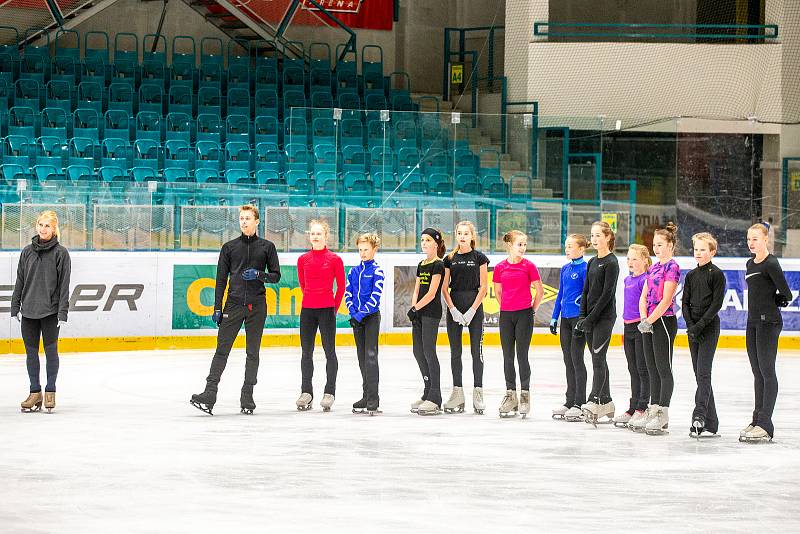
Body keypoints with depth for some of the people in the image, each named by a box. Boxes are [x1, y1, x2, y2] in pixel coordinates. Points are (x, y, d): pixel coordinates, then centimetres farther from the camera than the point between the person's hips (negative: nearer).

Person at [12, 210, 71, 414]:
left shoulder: (60, 252, -4)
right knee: (31, 352, 7)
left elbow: (64, 284, -6)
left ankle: (50, 392, 12)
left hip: (50, 311, -4)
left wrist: (63, 312, -11)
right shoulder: (27, 252, 7)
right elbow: (20, 281, 11)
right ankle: (35, 393, 15)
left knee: (51, 351, 2)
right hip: (28, 311, 4)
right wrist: (15, 307, 6)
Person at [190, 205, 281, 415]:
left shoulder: (266, 246, 6)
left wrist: (259, 275, -12)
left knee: (253, 352, 4)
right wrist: (217, 308, 2)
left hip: (256, 306, 0)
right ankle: (209, 394, -10)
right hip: (234, 304, 0)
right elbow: (221, 279, 8)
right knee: (222, 349, -6)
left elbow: (276, 275, 8)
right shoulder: (229, 247, 8)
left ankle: (247, 396, 10)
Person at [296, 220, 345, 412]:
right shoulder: (303, 260, 6)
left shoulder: (334, 259, -3)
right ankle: (306, 392, 14)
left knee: (329, 351, -1)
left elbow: (341, 287, 4)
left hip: (327, 309, -4)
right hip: (307, 309, 4)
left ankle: (329, 393, 4)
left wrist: (334, 307, 9)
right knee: (306, 351, 6)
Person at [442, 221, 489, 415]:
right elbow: (444, 287, 5)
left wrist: (472, 310, -11)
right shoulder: (450, 259, 6)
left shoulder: (479, 257, -1)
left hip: (474, 306, -3)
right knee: (455, 352, 4)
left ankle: (477, 393, 3)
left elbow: (483, 286, -4)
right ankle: (457, 394, 9)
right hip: (454, 307, 3)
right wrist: (453, 309, -7)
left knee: (476, 351, -2)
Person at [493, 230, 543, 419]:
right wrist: (505, 306, 13)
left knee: (522, 355, -1)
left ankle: (525, 395, 7)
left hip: (524, 315, -3)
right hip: (506, 315, 3)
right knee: (507, 356, 7)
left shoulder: (529, 266, -4)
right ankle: (510, 395, 15)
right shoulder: (500, 267, 3)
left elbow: (540, 291, 2)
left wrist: (532, 310, 4)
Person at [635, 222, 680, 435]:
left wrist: (649, 321, -18)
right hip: (649, 324, 9)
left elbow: (666, 300, -17)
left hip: (664, 322, -9)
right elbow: (643, 297, 12)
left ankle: (663, 416, -1)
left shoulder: (672, 267, -10)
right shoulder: (654, 268, 15)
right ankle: (653, 412, 15)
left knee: (664, 369, -4)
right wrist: (644, 319, -4)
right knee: (652, 369, 11)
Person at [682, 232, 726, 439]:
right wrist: (690, 325, -6)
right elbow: (685, 302, 9)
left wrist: (700, 325, -16)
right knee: (700, 375, 6)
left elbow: (716, 303, -12)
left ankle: (699, 416, -22)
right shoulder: (691, 276, 13)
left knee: (703, 373, -15)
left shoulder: (717, 274, -6)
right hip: (693, 329, 7)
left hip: (709, 327, -7)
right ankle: (711, 423, 10)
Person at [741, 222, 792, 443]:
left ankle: (765, 424, -7)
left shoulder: (771, 264, -12)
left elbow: (786, 295, -11)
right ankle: (757, 421, 17)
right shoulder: (750, 264, 14)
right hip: (753, 321, 9)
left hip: (769, 321, -9)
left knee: (767, 371, -7)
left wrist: (771, 302, 4)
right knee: (757, 373, 12)